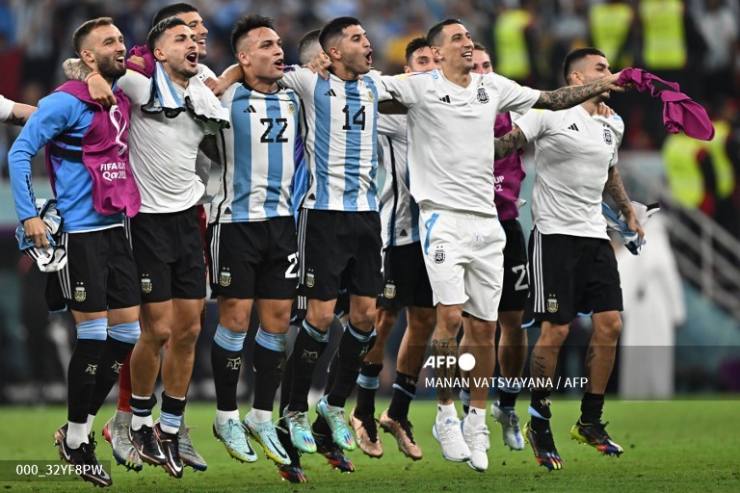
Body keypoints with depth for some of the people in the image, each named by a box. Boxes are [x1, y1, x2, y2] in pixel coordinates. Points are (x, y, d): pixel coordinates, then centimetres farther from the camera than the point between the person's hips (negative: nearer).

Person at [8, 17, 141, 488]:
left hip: (117, 230, 7)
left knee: (127, 333, 7)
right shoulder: (67, 103, -11)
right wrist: (29, 215, -17)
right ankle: (75, 437, 8)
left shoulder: (122, 100, 10)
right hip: (81, 233, -7)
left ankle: (80, 428, 19)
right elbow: (20, 152, -13)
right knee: (94, 334, -5)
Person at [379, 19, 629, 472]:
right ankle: (446, 415, -1)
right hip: (443, 216, -5)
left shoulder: (493, 87, 12)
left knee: (485, 328, 5)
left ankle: (477, 421, 16)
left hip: (486, 220, 5)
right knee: (450, 316, -16)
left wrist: (604, 85, 19)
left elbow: (551, 99, 21)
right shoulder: (421, 87, -2)